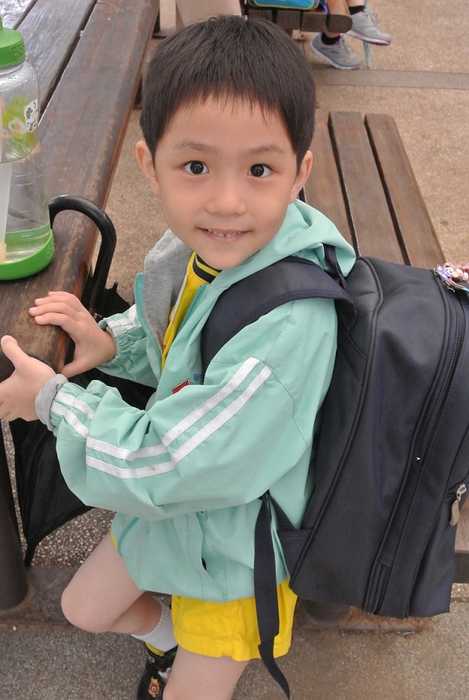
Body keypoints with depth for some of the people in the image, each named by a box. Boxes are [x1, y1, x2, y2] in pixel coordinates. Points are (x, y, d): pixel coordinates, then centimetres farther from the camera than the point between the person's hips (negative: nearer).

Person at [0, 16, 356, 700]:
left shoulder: (291, 324, -40)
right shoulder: (197, 249, -16)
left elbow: (164, 465, -33)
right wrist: (112, 342, -12)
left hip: (242, 541, -6)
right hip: (169, 501, 7)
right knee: (84, 608, 25)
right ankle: (174, 639, 52)